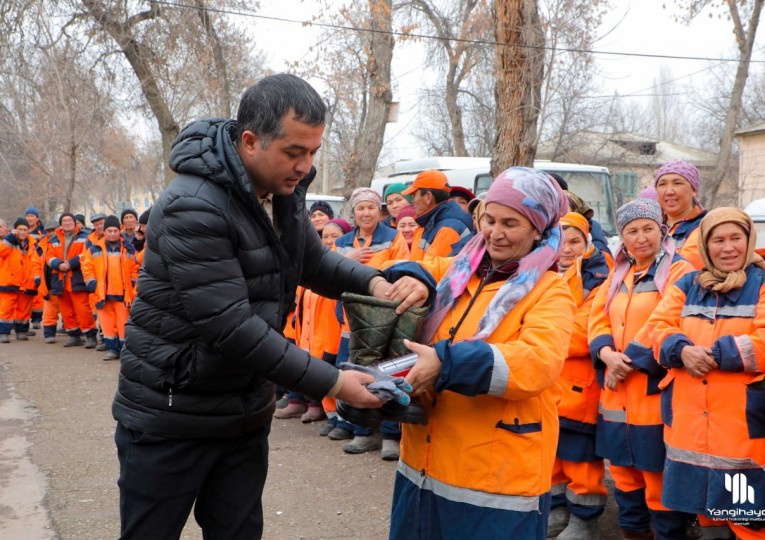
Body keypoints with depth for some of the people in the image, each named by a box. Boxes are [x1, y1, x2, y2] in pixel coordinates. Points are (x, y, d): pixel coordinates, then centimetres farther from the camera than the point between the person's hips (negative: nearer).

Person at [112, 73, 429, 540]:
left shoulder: (284, 195, 2)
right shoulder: (194, 206, -25)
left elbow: (316, 261, 14)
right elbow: (231, 326, -29)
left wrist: (374, 282, -9)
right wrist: (331, 383, -25)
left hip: (247, 414, 7)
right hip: (171, 419, -7)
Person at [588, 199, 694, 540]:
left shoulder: (678, 271, -5)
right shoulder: (618, 274, 15)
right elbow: (598, 318, 7)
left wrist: (630, 359, -17)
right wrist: (606, 353, -12)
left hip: (655, 392, -7)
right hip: (617, 392, 7)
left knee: (658, 476, 0)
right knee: (623, 470, 16)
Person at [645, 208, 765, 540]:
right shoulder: (688, 285, 14)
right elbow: (659, 326, 5)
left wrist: (716, 355, -16)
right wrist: (682, 350, -14)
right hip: (691, 424, 5)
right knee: (703, 501, 17)